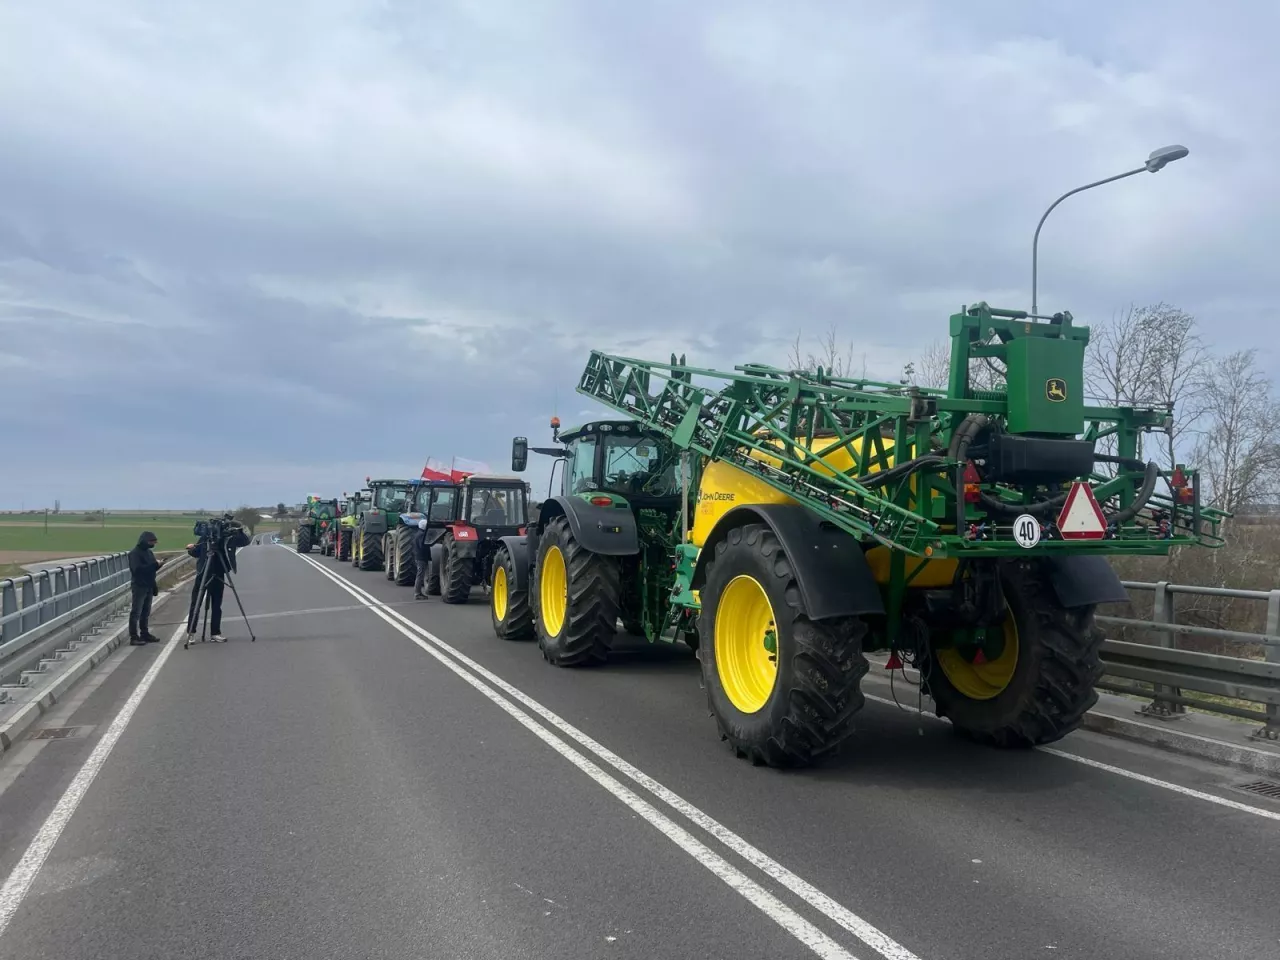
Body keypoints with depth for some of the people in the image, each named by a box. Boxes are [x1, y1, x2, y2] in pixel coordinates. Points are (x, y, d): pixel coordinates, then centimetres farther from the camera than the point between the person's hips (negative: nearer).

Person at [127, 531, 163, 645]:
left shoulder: (149, 552, 14)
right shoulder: (135, 553, -12)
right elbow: (138, 569, -24)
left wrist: (157, 565, 4)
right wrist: (155, 564, -24)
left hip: (149, 586, 8)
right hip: (139, 586, -8)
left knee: (146, 612, 12)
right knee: (136, 612, -7)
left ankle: (145, 633, 19)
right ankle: (133, 637, -6)